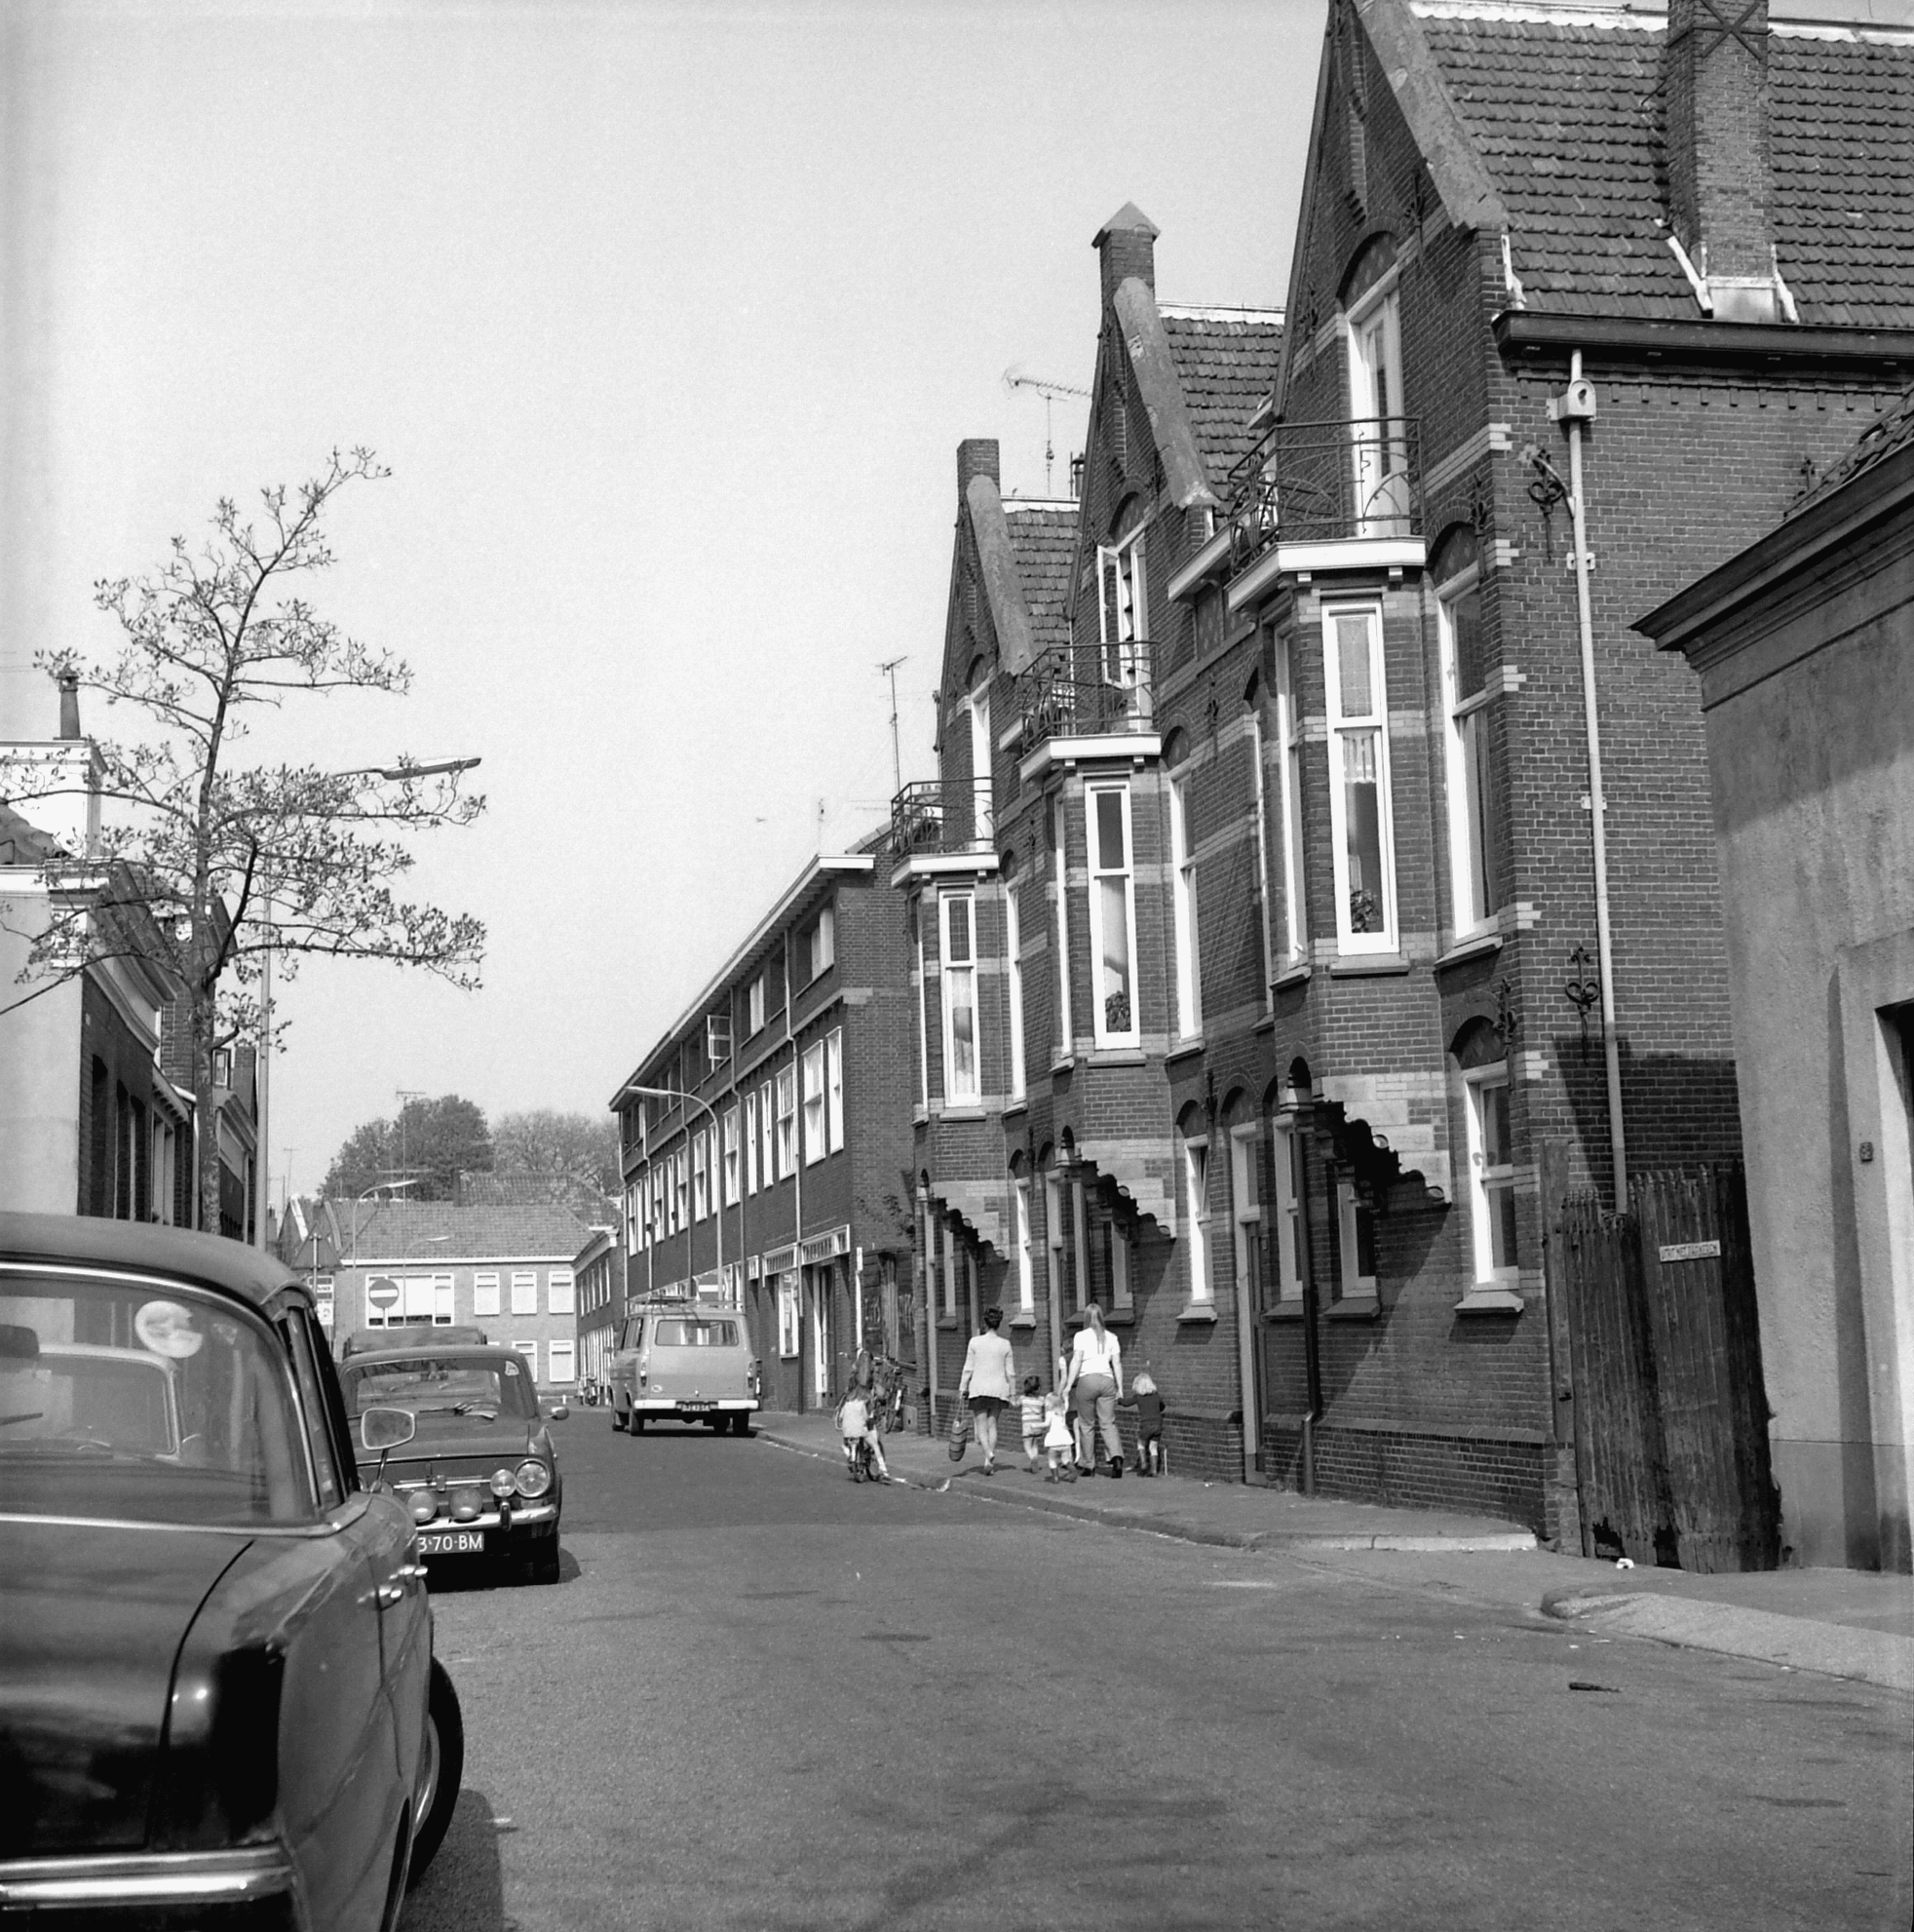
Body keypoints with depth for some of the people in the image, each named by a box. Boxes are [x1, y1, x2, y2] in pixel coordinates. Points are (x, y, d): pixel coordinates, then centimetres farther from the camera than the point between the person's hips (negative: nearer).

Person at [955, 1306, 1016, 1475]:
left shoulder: (975, 1342, -4)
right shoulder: (1005, 1344, 0)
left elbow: (968, 1369, -3)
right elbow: (1010, 1372, 2)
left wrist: (962, 1389, 3)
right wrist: (1012, 1393, 10)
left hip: (979, 1387, -2)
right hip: (999, 1388, 2)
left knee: (981, 1426, 1)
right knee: (992, 1424, 13)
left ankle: (989, 1454, -24)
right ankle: (990, 1461, 9)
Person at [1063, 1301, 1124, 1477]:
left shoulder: (1081, 1336, 0)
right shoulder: (1111, 1337, 10)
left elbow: (1076, 1361, -6)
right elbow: (1117, 1363, 7)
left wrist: (1069, 1385, -4)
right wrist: (1120, 1388, 11)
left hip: (1087, 1380, -2)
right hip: (1107, 1380, 2)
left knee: (1086, 1425, 8)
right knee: (1108, 1423, 0)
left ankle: (1090, 1466, 10)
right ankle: (1116, 1457, -23)